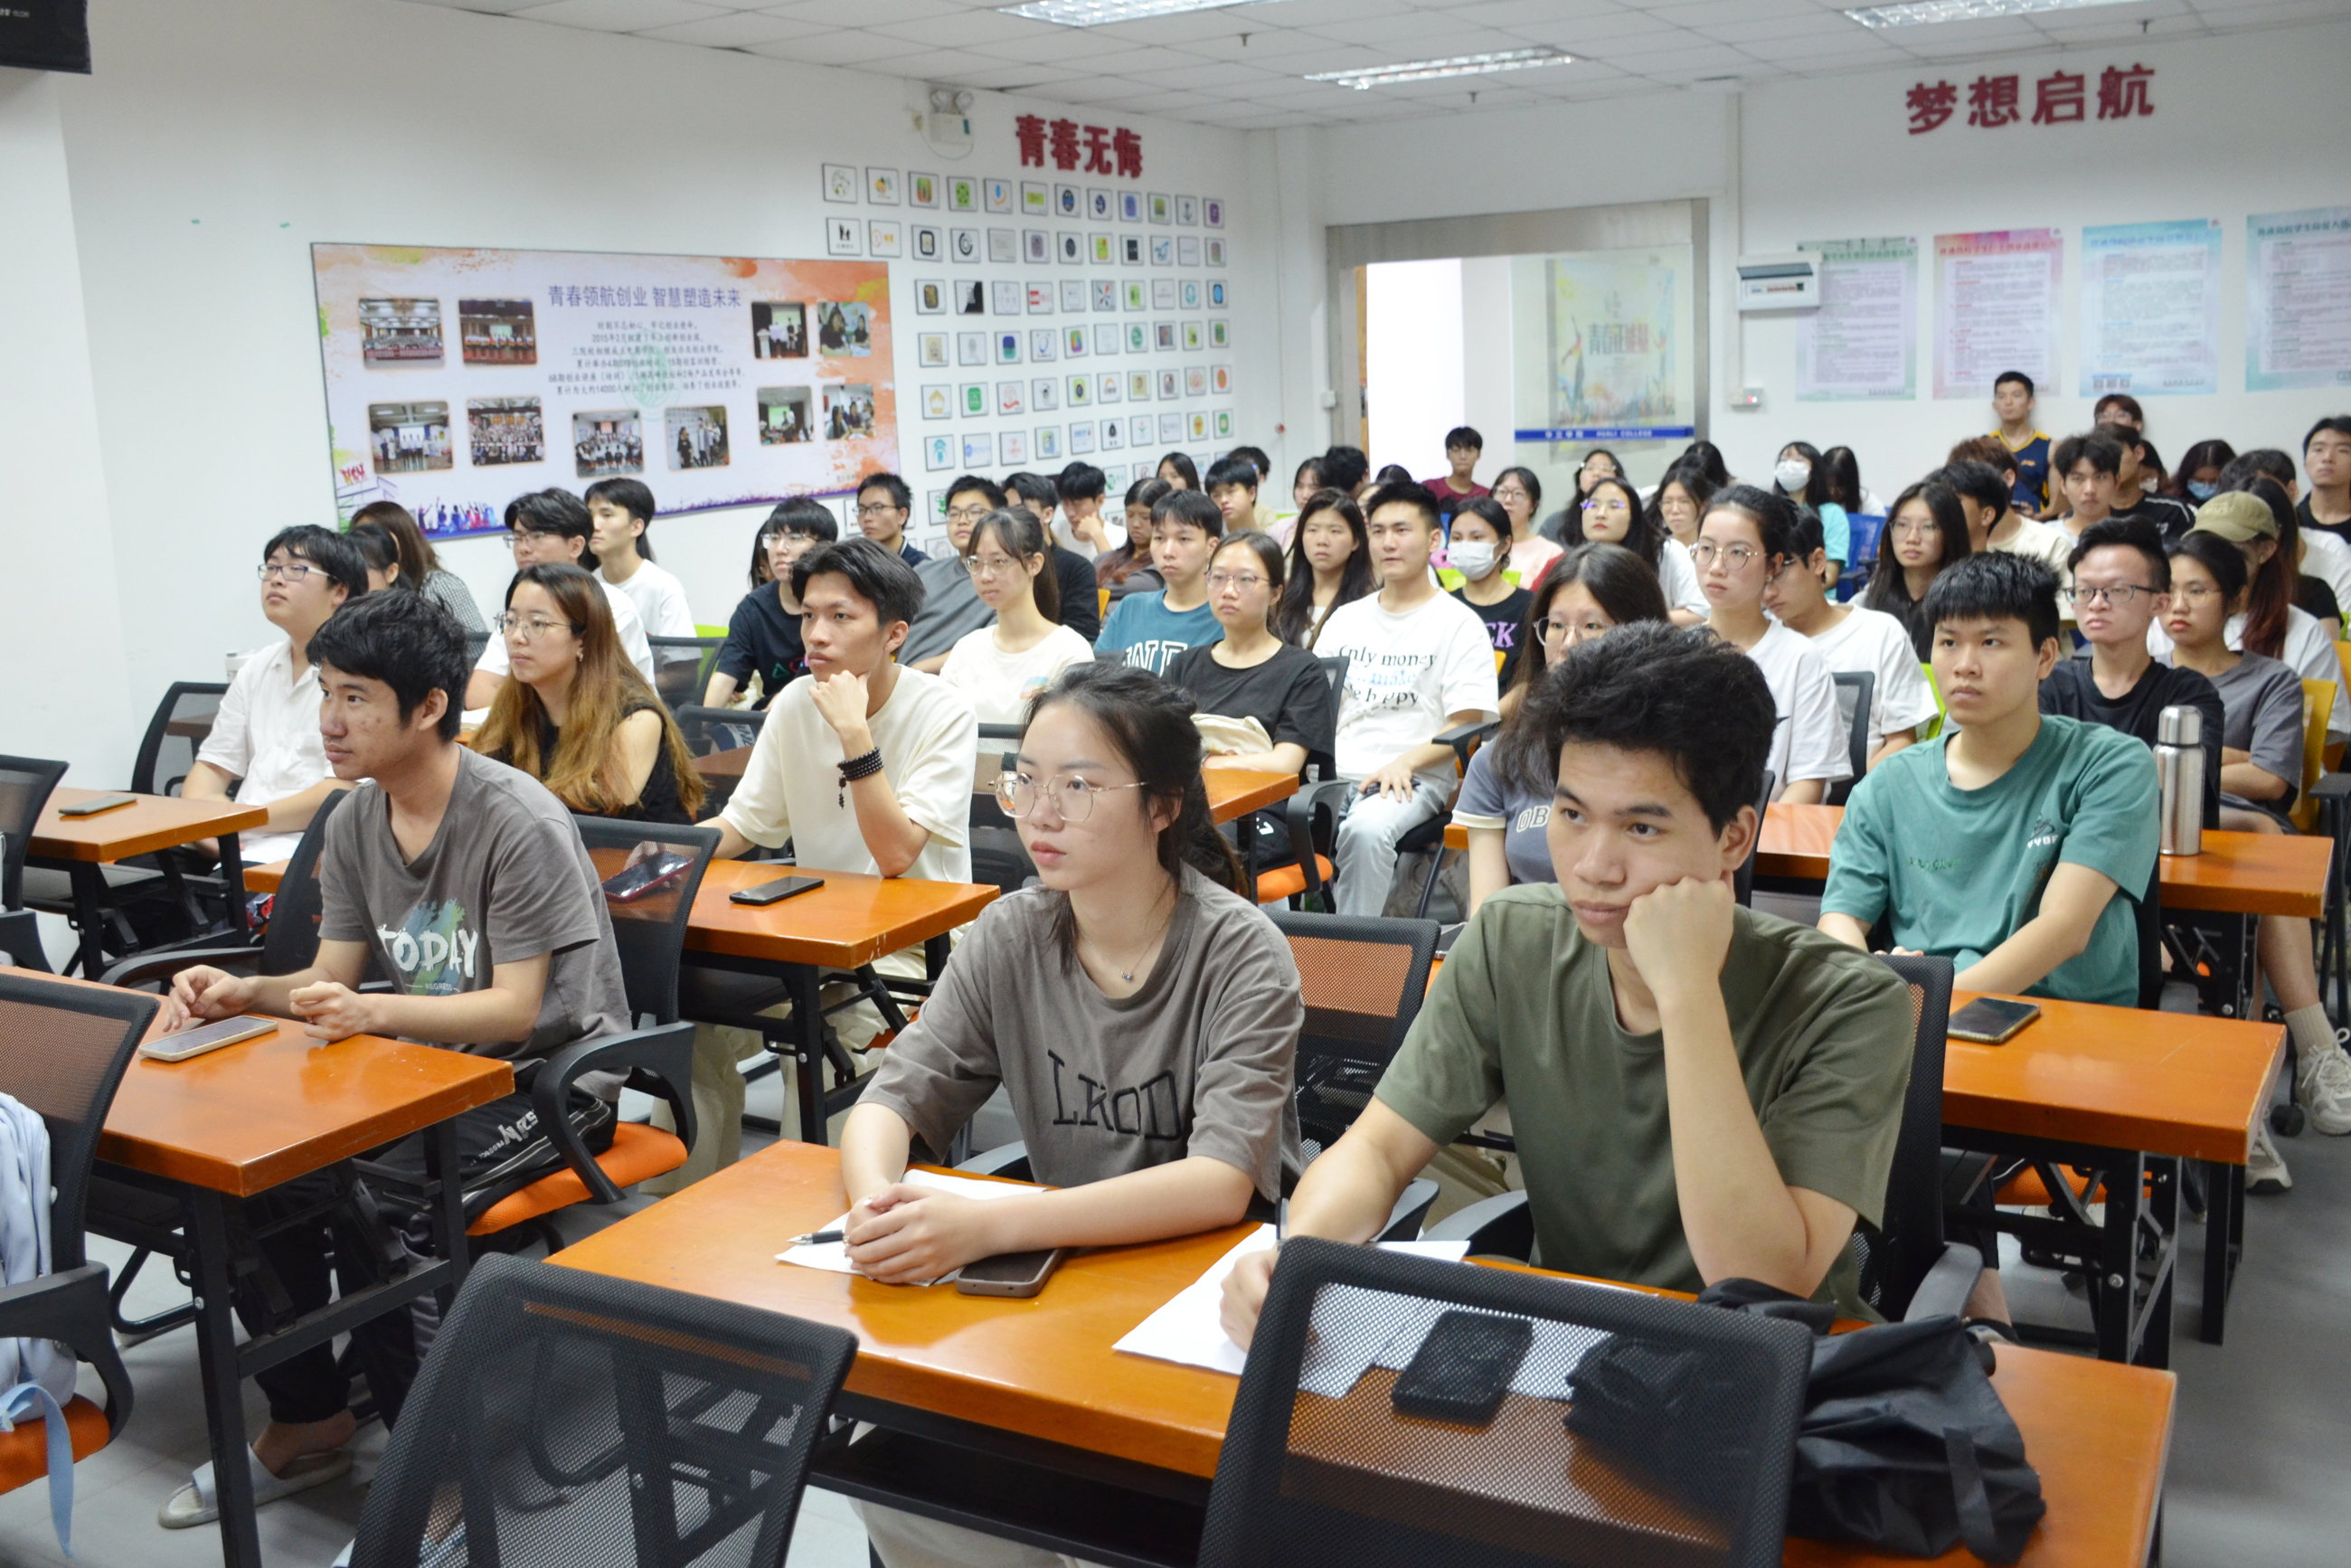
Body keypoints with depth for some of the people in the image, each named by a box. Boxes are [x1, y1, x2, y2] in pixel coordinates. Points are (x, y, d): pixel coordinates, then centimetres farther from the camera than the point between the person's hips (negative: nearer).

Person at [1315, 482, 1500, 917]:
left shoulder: (1459, 624, 5)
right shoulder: (1344, 619, 22)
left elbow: (1465, 726, -2)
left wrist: (1405, 761, -18)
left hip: (1413, 779, -4)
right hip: (1334, 772, 4)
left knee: (1367, 828, -38)